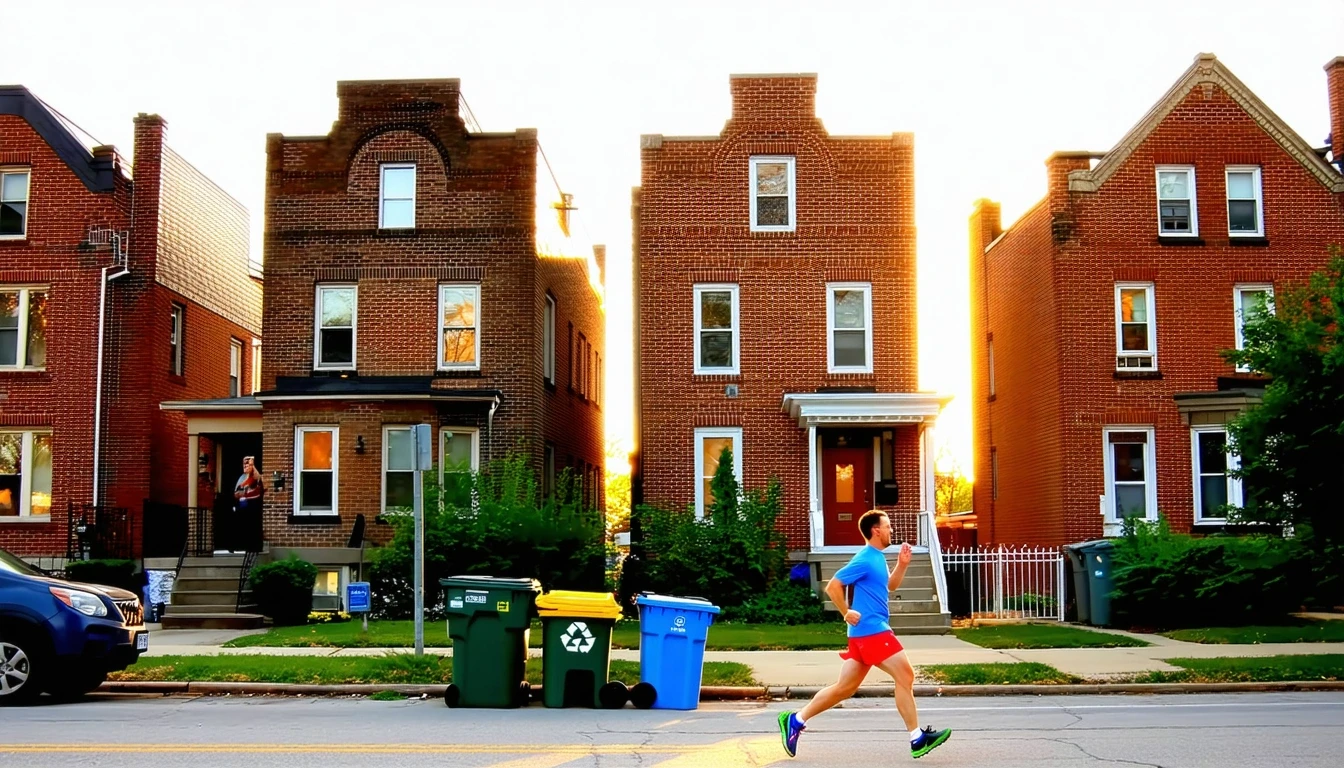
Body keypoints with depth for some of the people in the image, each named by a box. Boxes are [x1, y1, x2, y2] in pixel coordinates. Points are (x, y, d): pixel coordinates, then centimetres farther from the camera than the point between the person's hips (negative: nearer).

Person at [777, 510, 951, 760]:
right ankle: (917, 739, -2)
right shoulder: (865, 560, -14)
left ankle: (795, 720, 14)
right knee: (905, 676, -7)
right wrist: (847, 613, -13)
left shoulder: (877, 558, 15)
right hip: (871, 630, -10)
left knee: (844, 688, 10)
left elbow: (890, 585, 29)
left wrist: (902, 565, 14)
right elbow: (833, 586, -16)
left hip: (871, 631, 10)